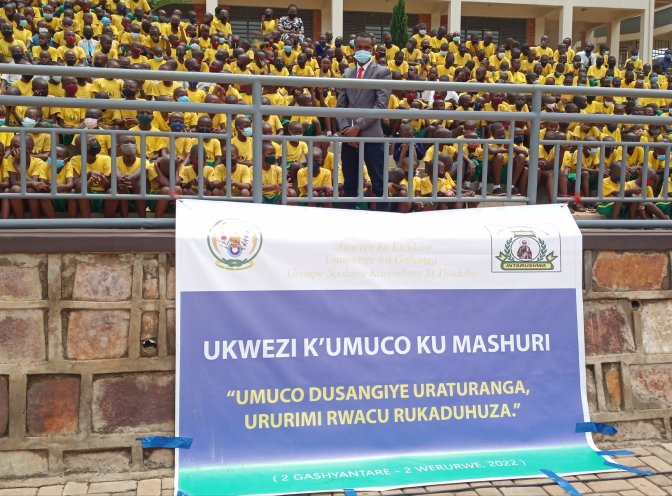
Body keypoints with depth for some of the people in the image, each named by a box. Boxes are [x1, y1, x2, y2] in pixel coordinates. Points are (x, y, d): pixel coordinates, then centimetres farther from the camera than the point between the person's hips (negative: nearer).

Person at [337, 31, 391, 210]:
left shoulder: (382, 72, 1)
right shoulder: (347, 74, 16)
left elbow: (381, 104, -9)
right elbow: (340, 105, 12)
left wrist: (358, 126, -14)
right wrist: (346, 129, -5)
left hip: (371, 135, -5)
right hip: (349, 136, 5)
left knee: (379, 185, -2)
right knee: (350, 185, 11)